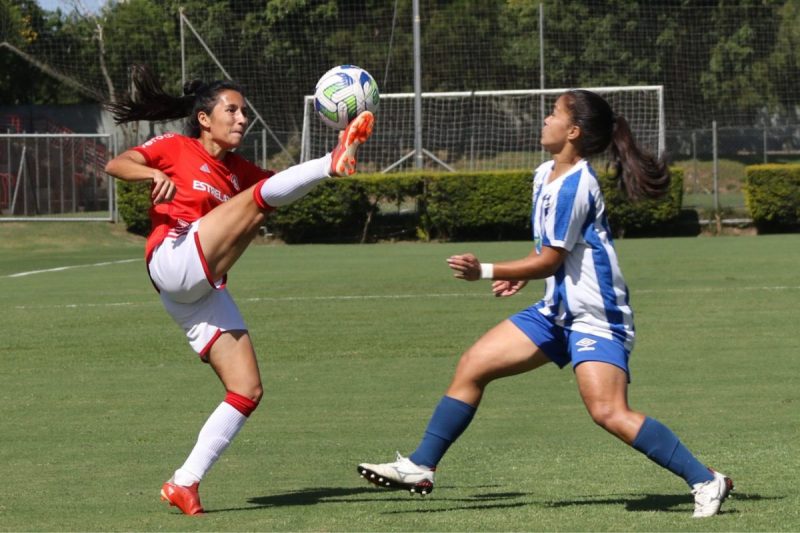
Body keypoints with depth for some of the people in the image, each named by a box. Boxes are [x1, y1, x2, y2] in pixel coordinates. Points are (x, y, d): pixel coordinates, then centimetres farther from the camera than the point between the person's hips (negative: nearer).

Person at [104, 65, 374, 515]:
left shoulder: (239, 171, 26)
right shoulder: (177, 148, 8)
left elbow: (290, 186, 14)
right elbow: (116, 164, -5)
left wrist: (330, 161, -2)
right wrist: (154, 174, -25)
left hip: (206, 291, 7)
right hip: (174, 262, -7)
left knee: (248, 391, -2)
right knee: (259, 197, -19)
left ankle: (185, 484, 0)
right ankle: (337, 163, -43)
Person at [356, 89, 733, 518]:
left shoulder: (574, 186, -20)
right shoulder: (546, 176, 9)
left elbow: (549, 260, -16)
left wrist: (486, 272, -13)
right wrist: (520, 274, 23)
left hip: (596, 317, -10)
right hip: (558, 311, 10)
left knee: (608, 413, -23)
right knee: (471, 367, 7)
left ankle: (707, 482, -16)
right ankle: (420, 468, 14)